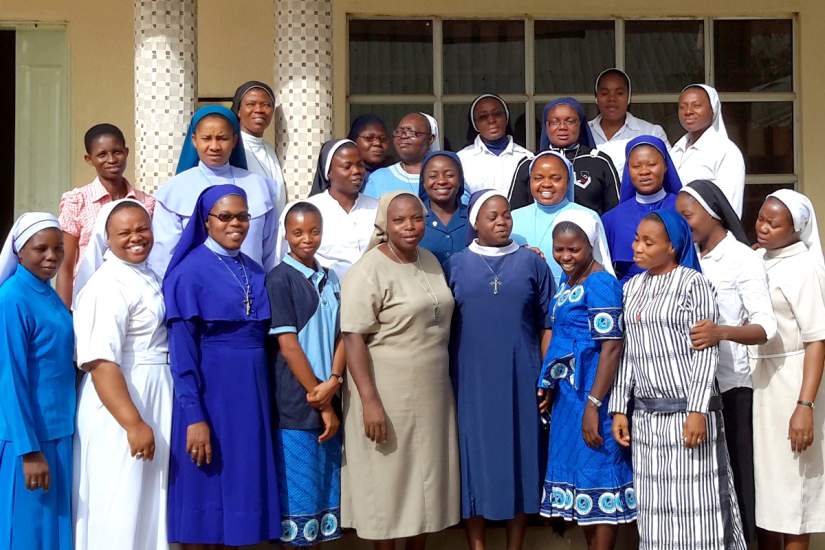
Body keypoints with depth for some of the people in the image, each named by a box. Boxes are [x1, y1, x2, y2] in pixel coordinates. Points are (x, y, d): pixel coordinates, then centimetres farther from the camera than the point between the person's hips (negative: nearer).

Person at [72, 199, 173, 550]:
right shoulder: (107, 285, -18)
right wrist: (133, 423, -27)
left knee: (148, 499, 19)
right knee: (121, 507, 1)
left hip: (155, 398, 9)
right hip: (120, 404, -9)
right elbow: (101, 362, -26)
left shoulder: (149, 278, 9)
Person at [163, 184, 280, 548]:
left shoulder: (254, 271, 9)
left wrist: (260, 394, 10)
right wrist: (194, 416, -18)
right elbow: (181, 350, -13)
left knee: (240, 487, 12)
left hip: (251, 391, 6)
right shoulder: (190, 271, -9)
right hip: (209, 391, -6)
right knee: (204, 493, 3)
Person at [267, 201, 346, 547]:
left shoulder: (330, 279, 11)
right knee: (298, 491, 1)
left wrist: (333, 382, -11)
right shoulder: (280, 279, -7)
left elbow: (342, 334, 7)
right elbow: (287, 344, -12)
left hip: (330, 400, 6)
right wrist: (320, 400, -11)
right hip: (296, 405, -6)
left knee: (327, 488, 12)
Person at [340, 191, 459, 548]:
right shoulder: (368, 270, -14)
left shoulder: (431, 260, 8)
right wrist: (370, 400, -23)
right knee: (389, 478, 5)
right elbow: (353, 338, -18)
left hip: (432, 390, 7)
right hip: (388, 393, -7)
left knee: (426, 472, 16)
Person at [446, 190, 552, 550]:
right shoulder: (456, 265, 5)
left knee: (519, 459, 5)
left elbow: (547, 323, 5)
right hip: (471, 381, 0)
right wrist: (446, 379, 1)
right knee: (475, 459, 3)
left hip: (520, 380, 0)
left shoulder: (531, 263, 5)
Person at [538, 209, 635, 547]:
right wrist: (550, 387, 18)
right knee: (578, 471, 15)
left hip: (592, 393, -9)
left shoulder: (601, 284, -15)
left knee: (598, 475, -1)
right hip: (568, 393, 9)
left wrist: (593, 405, -23)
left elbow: (612, 347, -21)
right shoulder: (568, 282, 11)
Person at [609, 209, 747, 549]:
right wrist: (620, 408, 9)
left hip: (687, 411, -6)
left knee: (695, 505, -1)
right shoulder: (632, 287, 12)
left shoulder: (693, 283, -6)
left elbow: (705, 352, -12)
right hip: (646, 415, 6)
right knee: (656, 508, 11)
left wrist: (698, 411, -18)